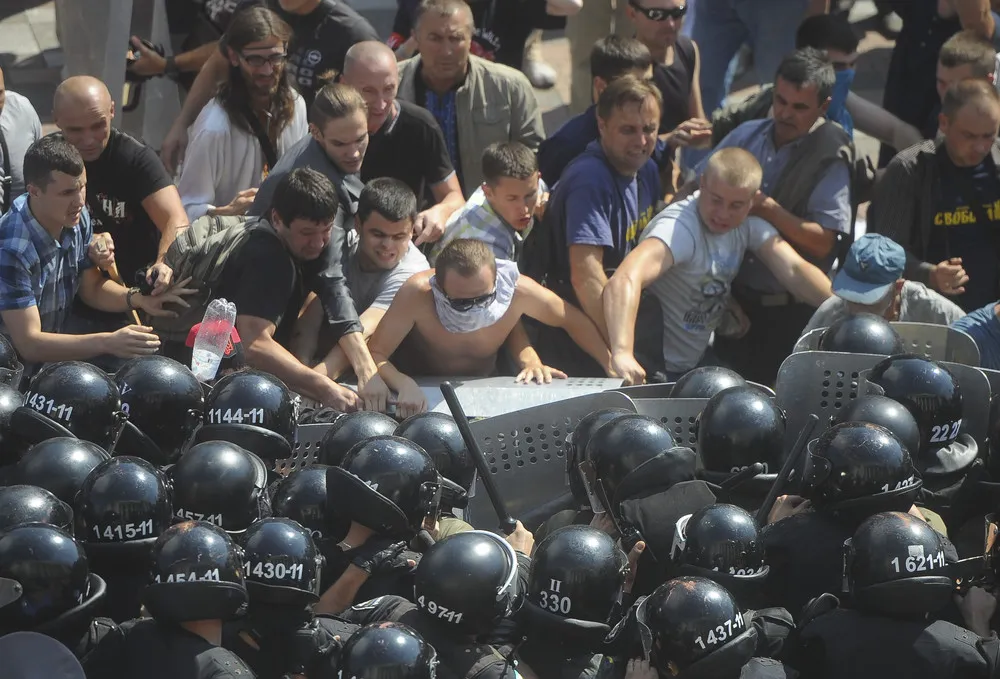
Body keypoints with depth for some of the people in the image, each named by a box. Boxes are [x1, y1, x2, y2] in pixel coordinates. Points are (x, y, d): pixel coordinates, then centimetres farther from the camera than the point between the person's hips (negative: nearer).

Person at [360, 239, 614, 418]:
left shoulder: (517, 290, -27)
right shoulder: (418, 294, -34)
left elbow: (572, 319, -9)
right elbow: (374, 353, -30)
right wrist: (403, 384, -50)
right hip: (423, 392, -3)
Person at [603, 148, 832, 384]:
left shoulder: (748, 224, -3)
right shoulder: (679, 228, -28)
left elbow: (794, 270, -11)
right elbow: (625, 281, -44)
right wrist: (622, 354, -60)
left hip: (699, 361, 8)